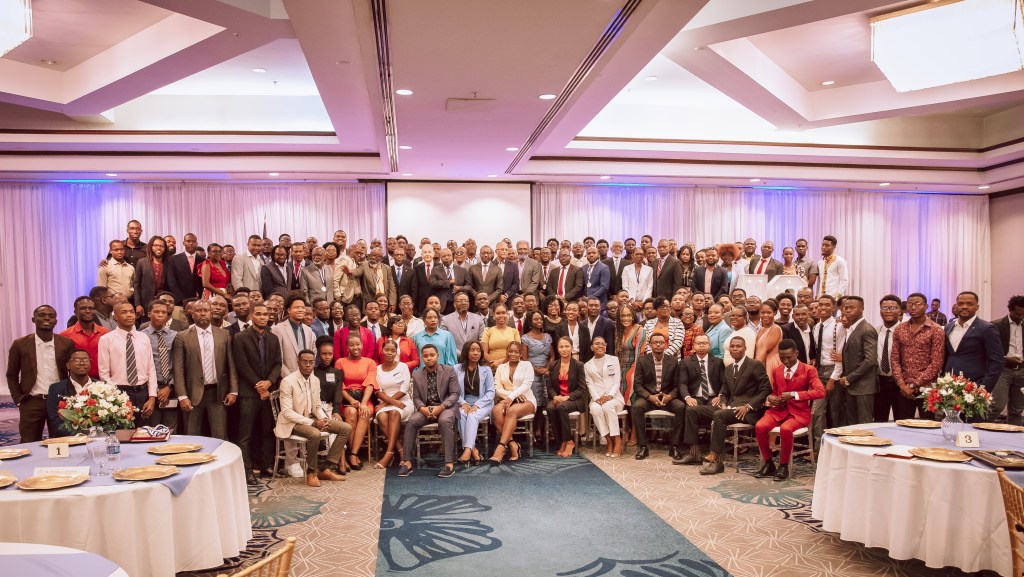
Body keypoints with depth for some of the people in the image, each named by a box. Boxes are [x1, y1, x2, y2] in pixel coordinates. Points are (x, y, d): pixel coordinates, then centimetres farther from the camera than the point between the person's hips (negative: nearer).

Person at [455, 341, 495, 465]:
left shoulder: (486, 369, 8)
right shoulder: (457, 369, 8)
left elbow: (491, 392, 1)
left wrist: (476, 405, -12)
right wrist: (463, 403, -15)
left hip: (482, 403, -1)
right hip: (463, 402, 1)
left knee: (472, 416, -32)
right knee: (462, 415, -32)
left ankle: (467, 450, -42)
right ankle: (473, 450, -35)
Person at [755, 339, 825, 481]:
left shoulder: (808, 370, -1)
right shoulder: (777, 370, 14)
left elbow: (820, 392, -16)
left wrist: (794, 395, -22)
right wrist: (770, 398, 0)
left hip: (798, 412, -4)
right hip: (779, 410, 4)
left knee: (785, 429, -36)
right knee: (759, 426, -26)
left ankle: (784, 466, -14)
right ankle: (769, 464, -6)